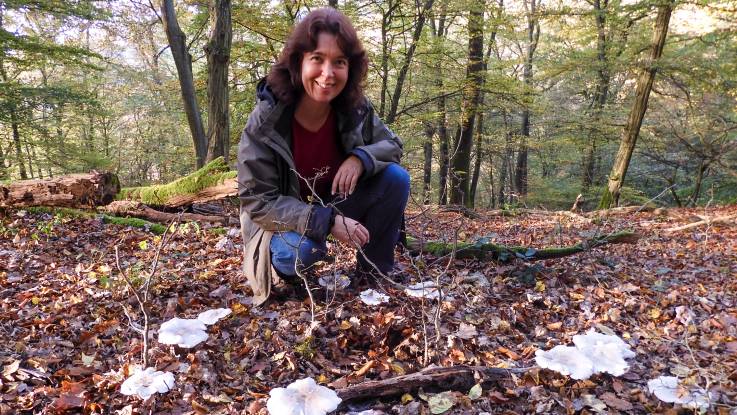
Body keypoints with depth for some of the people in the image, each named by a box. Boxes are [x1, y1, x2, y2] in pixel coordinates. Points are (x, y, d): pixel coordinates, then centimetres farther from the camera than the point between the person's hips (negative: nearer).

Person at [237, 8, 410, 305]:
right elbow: (257, 202, -25)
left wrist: (361, 158, -27)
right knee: (298, 250, -37)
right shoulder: (266, 121, -26)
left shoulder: (355, 109, -15)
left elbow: (392, 145, -2)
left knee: (396, 178, -16)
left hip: (336, 205, 4)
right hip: (285, 220, -4)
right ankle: (283, 266, 2)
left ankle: (374, 271, 1)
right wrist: (327, 222, -36)